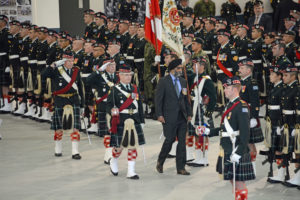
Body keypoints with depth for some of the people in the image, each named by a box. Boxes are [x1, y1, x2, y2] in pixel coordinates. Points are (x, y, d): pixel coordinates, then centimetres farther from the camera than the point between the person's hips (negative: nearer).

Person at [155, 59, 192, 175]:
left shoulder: (183, 82, 13)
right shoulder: (163, 82, -4)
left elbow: (186, 99, 17)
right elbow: (158, 99, -6)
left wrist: (189, 113, 9)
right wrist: (159, 115, -12)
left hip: (182, 117, 5)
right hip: (169, 117, -5)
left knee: (182, 142, 3)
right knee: (170, 139, -4)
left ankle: (181, 168, 7)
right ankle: (160, 162, 18)